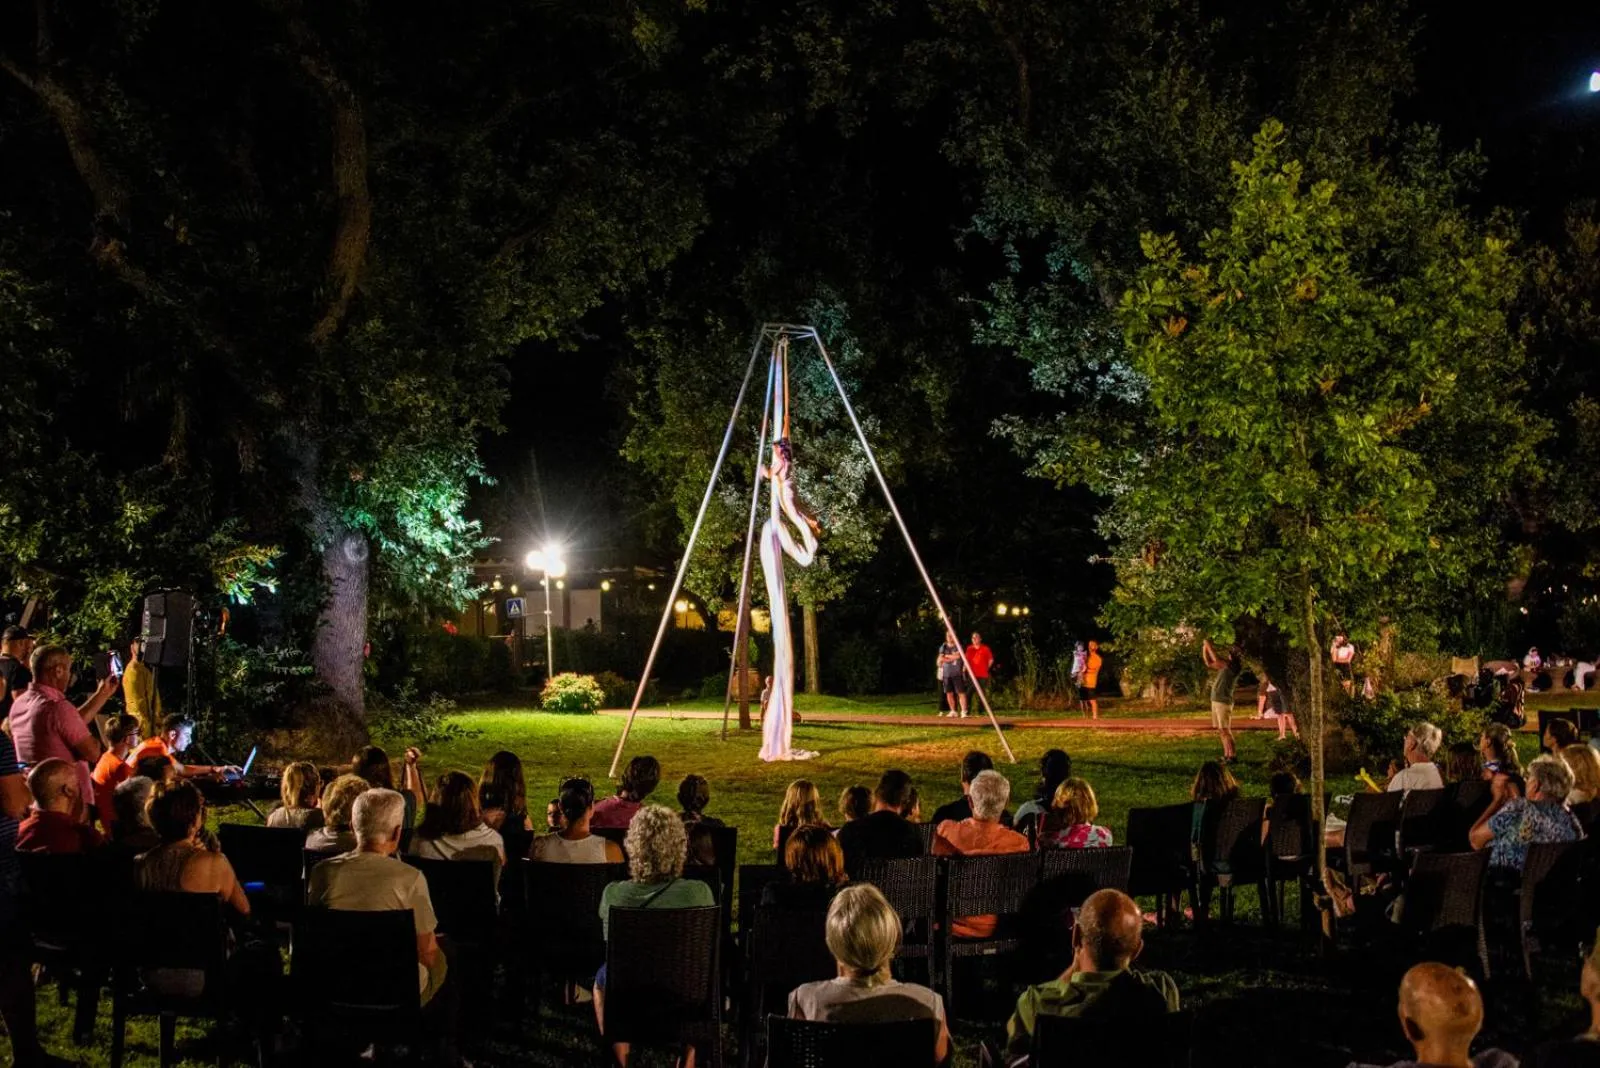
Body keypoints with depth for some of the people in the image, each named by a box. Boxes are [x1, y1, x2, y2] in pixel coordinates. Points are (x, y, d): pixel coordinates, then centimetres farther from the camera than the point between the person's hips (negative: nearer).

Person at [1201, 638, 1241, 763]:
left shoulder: (1234, 666, -12)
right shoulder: (1224, 666, 14)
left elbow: (1217, 660, -24)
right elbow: (1209, 664, 24)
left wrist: (1209, 646, -13)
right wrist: (1204, 650, 14)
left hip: (1224, 702, -9)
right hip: (1216, 701, 9)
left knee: (1225, 730, -9)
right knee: (1221, 730, 11)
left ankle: (1233, 755, -8)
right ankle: (1227, 755, 15)